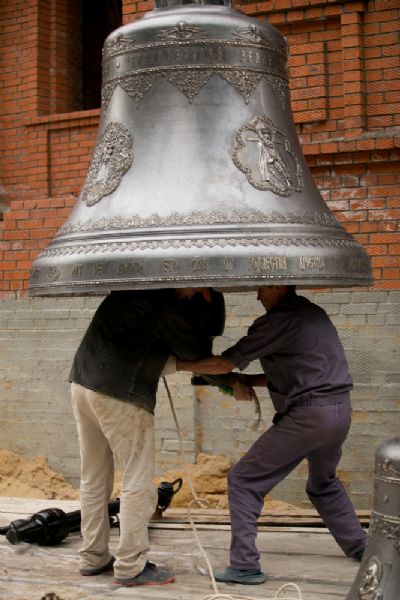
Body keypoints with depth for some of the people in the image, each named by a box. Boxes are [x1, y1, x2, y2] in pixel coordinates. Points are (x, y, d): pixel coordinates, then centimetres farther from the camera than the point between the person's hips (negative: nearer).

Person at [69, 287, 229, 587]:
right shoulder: (171, 306, -13)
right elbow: (197, 356, -1)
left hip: (83, 382, 9)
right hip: (120, 395, -9)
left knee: (94, 479, 15)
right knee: (138, 483, 1)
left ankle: (93, 557, 23)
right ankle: (131, 566, 6)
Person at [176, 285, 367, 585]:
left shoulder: (279, 320, -12)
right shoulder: (312, 313, 16)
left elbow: (226, 363, -11)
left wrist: (179, 364, 0)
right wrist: (251, 381, 12)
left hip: (308, 414, -9)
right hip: (340, 409, 9)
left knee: (243, 480, 0)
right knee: (323, 483, 32)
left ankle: (245, 565, -2)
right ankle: (360, 546, 37)